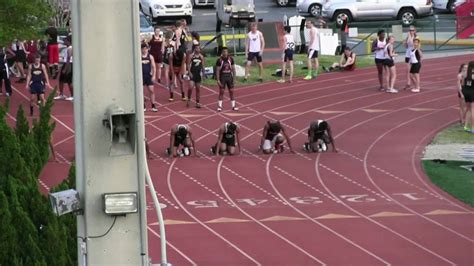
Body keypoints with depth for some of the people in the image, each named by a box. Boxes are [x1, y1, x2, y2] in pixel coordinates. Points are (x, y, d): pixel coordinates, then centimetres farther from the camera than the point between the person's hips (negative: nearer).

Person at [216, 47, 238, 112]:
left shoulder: (231, 59, 2)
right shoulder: (219, 60, -7)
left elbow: (233, 69, 8)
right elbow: (217, 70, -6)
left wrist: (234, 77, 2)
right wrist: (218, 80, -11)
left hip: (229, 76, 3)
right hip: (222, 77, -3)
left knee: (231, 91, 4)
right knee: (221, 91, -1)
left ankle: (233, 105, 11)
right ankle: (219, 106, 6)